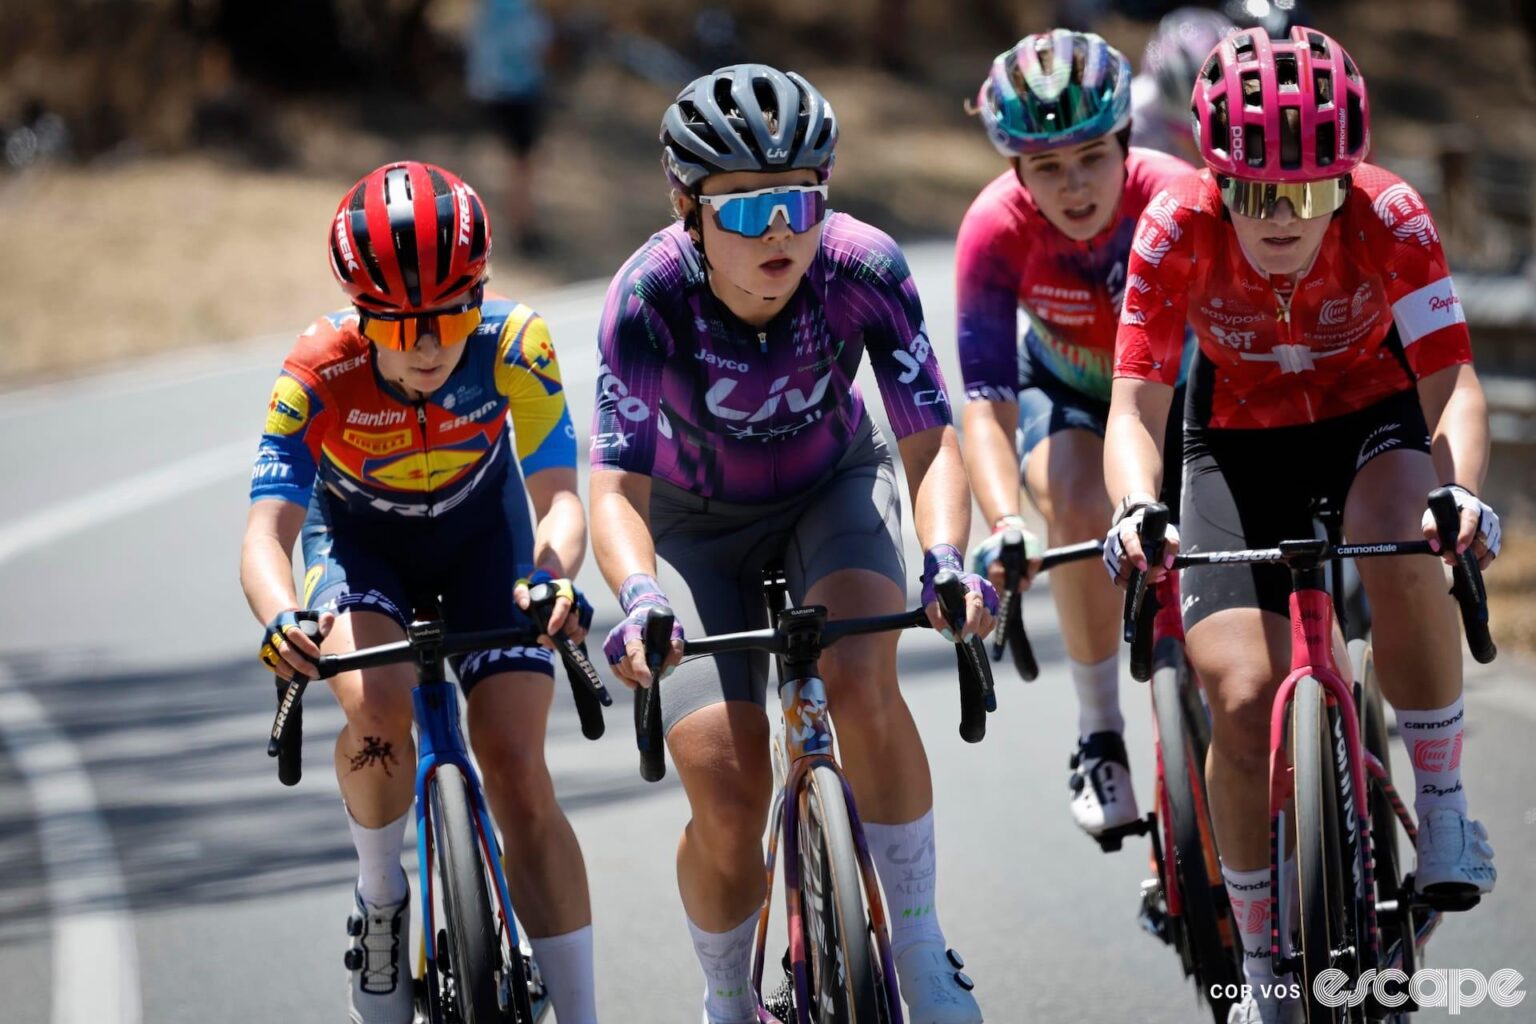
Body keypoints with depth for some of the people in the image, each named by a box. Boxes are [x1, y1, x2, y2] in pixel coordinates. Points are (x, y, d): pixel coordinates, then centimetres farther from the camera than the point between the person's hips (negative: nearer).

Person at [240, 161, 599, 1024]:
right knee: (379, 710, -30)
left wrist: (556, 577, -55)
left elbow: (559, 497, -32)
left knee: (519, 774, -12)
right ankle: (381, 903, -2)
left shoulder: (514, 345, -31)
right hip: (358, 537, 0)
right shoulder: (319, 373, -33)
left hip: (480, 531, 0)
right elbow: (267, 531, -37)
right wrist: (281, 619, -59)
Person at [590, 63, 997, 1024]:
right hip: (700, 521, 0)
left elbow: (931, 441, -27)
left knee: (861, 676, -31)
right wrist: (638, 600, -53)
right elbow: (617, 486, -33)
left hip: (833, 490, 0)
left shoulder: (863, 268, -28)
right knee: (726, 792, -14)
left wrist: (946, 560, -46)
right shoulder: (650, 296, -31)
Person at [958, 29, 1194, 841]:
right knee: (1078, 507, -29)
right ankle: (1100, 737, -13)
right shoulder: (997, 227, -32)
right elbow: (986, 401, -36)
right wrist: (1002, 528, -52)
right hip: (1065, 385, 0)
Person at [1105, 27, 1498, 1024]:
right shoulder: (1178, 229, -26)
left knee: (1399, 547, -37)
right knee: (1245, 698, -16)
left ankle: (1441, 803, -17)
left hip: (1374, 418, -1)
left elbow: (1452, 383, -29)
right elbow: (1136, 407, -26)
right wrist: (1136, 508, -46)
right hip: (1241, 442, 1)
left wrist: (1462, 491, -49)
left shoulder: (1390, 217, -27)